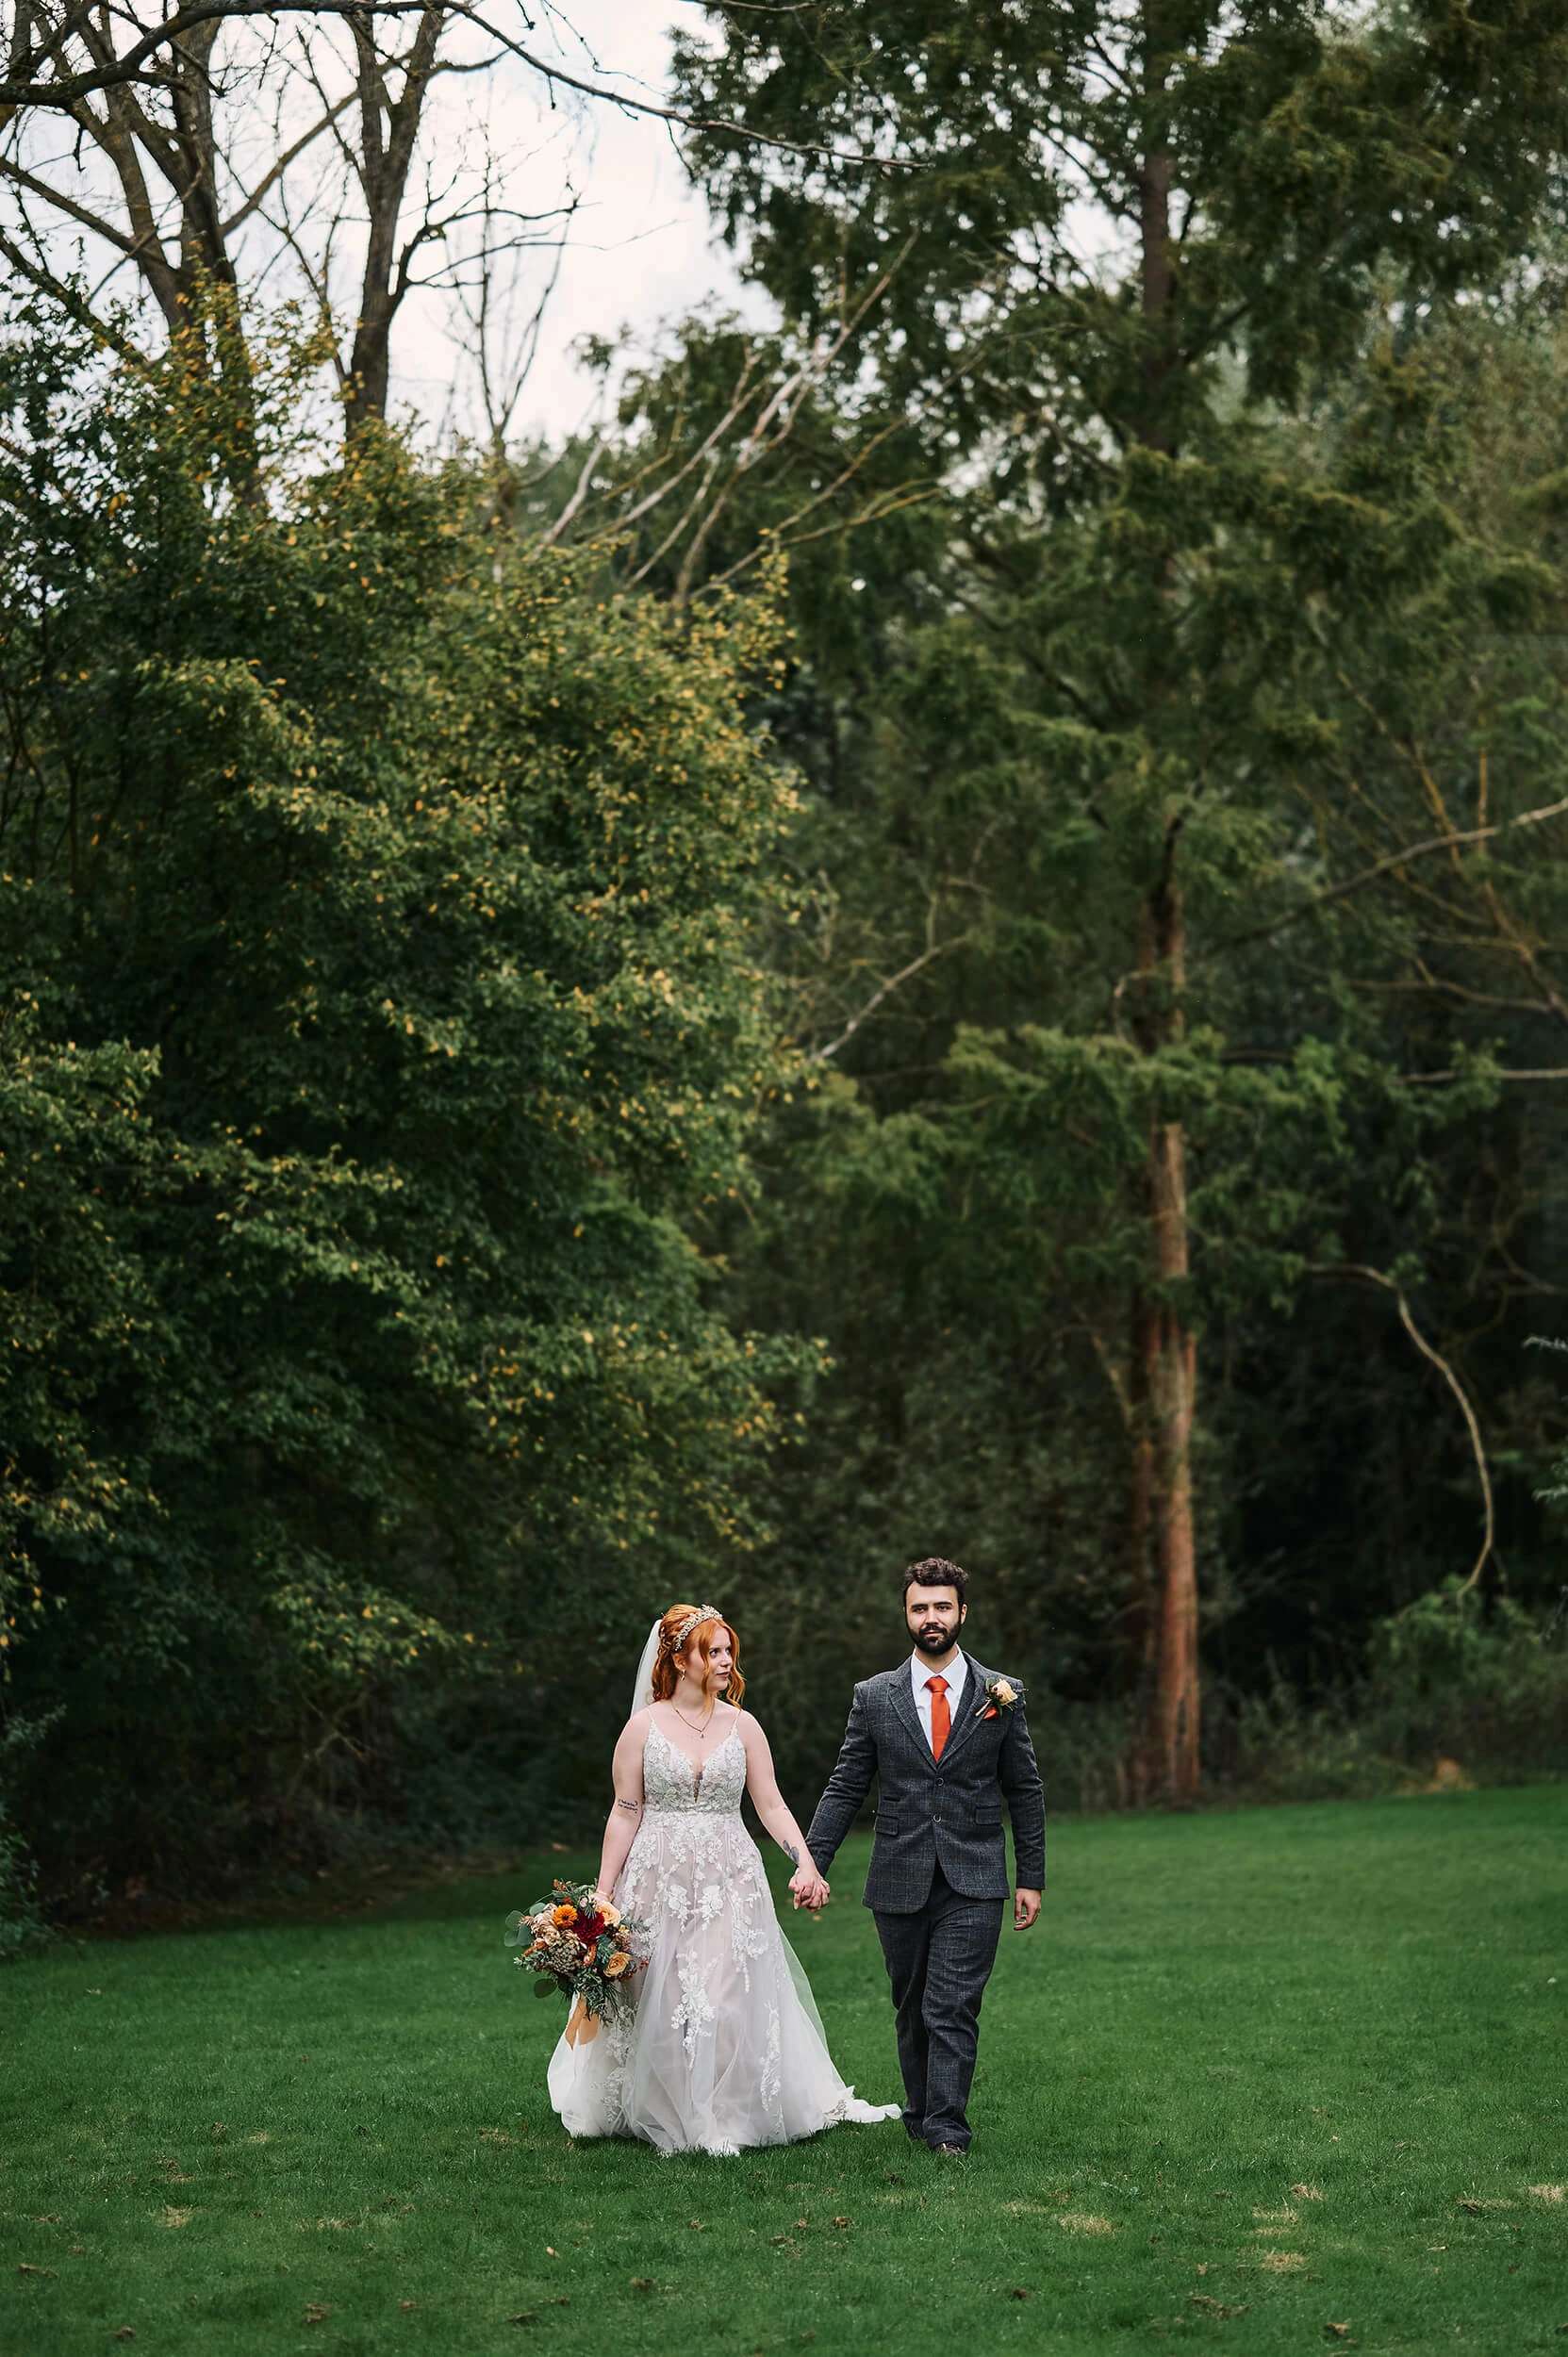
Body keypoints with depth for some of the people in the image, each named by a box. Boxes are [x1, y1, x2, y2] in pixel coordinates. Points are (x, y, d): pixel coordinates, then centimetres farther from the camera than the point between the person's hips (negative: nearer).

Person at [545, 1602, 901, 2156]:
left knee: (730, 1997, -4)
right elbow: (625, 1814, 1)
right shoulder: (644, 1726, -1)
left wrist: (805, 1864, -9)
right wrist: (603, 1891, -4)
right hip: (660, 1880, -1)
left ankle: (730, 2117, 8)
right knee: (661, 2001, -1)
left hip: (730, 1881, 1)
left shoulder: (742, 1727, 5)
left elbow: (772, 1805, 5)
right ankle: (667, 2118, 13)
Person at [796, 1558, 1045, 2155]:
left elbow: (1025, 1792, 8)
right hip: (900, 1883, 2)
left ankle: (945, 2129, -9)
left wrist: (1032, 1879, 6)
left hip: (972, 1886, -2)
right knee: (912, 2010, 10)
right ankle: (919, 2113, 23)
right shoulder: (875, 1697, 5)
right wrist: (812, 1861, -5)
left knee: (953, 2010, -10)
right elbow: (845, 1788, 6)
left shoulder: (1001, 1697, 4)